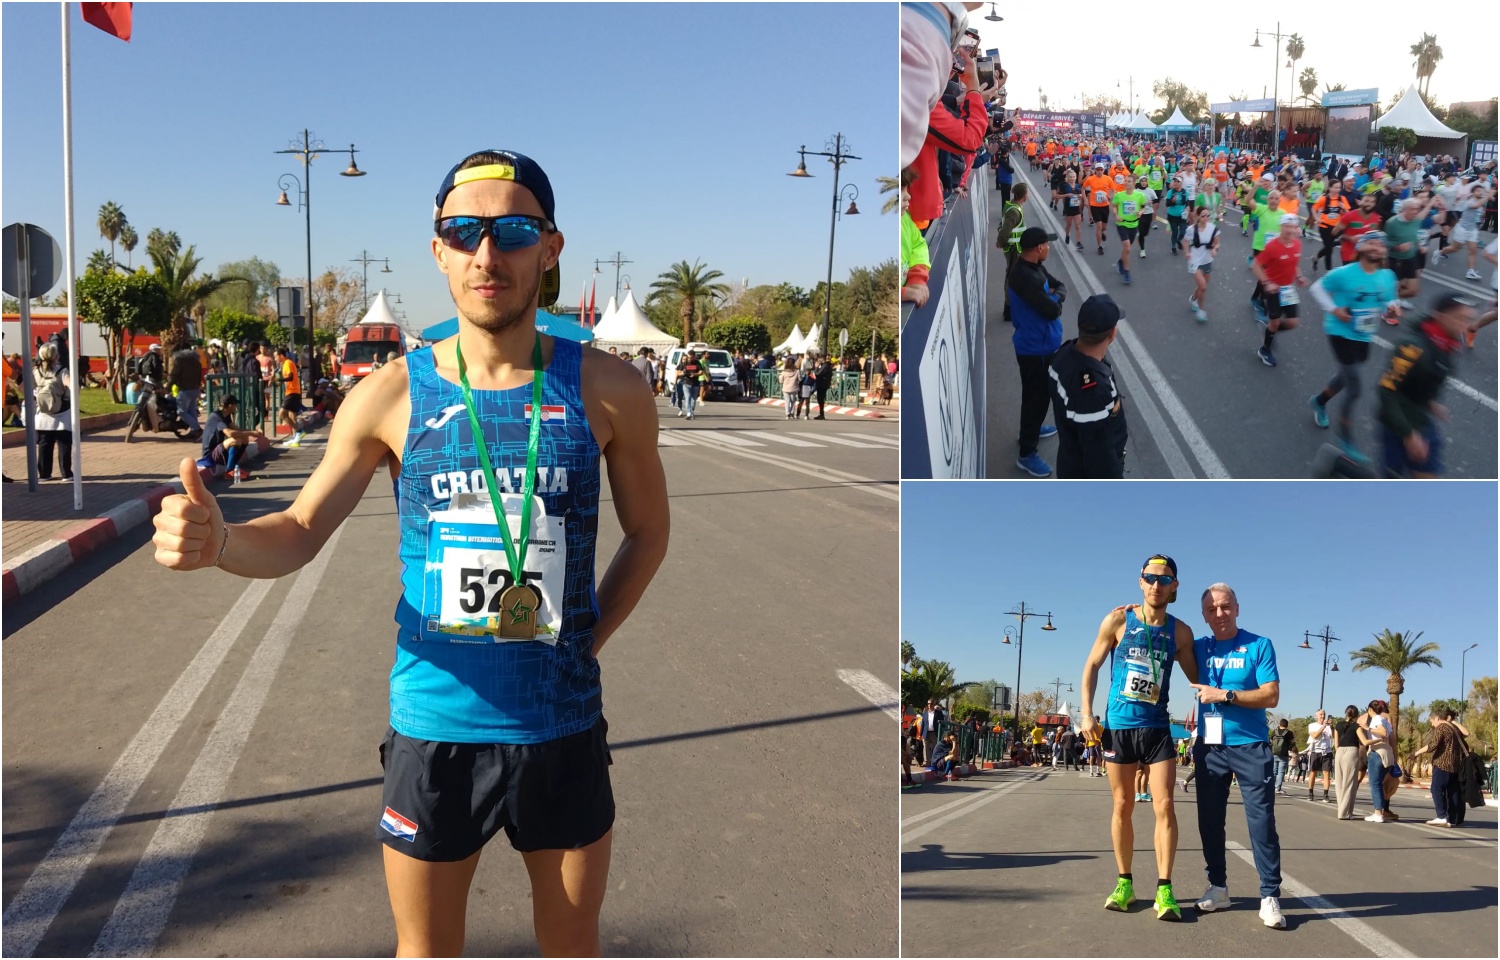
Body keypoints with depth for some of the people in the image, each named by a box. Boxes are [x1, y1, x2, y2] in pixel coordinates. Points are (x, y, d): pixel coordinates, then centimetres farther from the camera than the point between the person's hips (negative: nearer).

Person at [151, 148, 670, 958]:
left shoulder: (606, 390, -6)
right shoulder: (393, 395, -7)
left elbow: (647, 531, 8)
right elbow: (300, 533, -2)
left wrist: (587, 638, 0)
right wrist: (217, 540, -22)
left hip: (561, 729, 1)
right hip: (434, 728, 0)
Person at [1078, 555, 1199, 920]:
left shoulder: (1180, 632, 1)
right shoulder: (1119, 620, -3)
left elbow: (1196, 678, 13)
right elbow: (1092, 666, 4)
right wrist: (1087, 713, -3)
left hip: (1157, 727, 1)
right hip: (1118, 725, -1)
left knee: (1165, 807, -7)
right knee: (1122, 807, 7)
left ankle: (1164, 889, -1)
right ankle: (1125, 883, 18)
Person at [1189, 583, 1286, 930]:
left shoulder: (1259, 646, -3)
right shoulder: (1198, 647, 7)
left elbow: (1271, 696, -9)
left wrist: (1225, 695, -16)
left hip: (1250, 746, -4)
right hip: (1209, 746, 4)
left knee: (1262, 820, -5)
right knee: (1210, 819, 8)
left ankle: (1270, 897, -1)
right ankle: (1218, 887, 19)